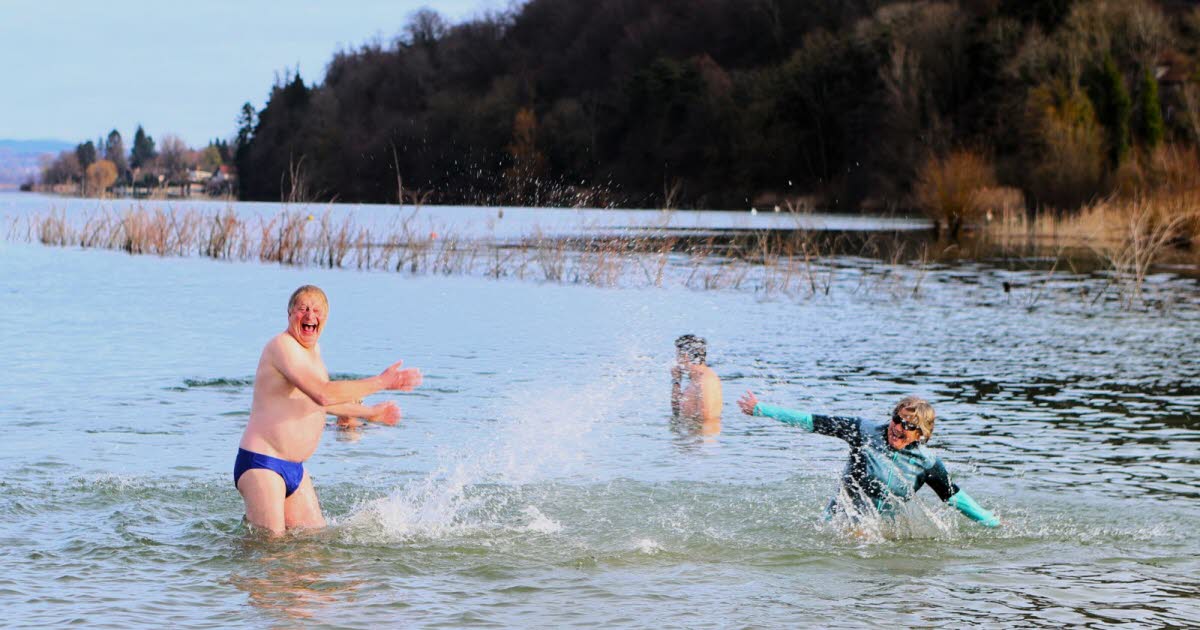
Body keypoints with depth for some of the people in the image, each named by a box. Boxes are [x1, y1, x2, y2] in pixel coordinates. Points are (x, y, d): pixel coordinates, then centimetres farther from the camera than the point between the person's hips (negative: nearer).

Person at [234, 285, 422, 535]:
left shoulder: (313, 350, 15)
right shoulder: (283, 345, -16)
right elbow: (323, 394, -28)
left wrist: (370, 412, 40)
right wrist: (382, 382, -22)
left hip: (295, 468, 10)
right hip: (261, 464, -10)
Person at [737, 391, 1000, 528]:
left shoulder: (927, 463, -5)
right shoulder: (865, 431, -8)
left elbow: (956, 497, 5)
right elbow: (812, 422, -5)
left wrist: (993, 523, 5)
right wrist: (761, 409, -3)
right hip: (839, 520, -3)